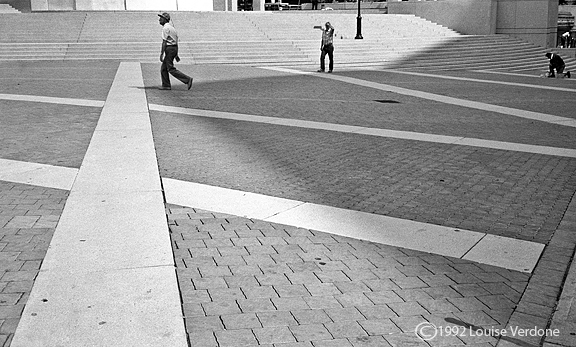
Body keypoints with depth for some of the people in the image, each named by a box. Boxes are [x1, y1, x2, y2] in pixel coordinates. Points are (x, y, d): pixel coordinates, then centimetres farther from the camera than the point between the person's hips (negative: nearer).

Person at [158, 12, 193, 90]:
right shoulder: (172, 27, 18)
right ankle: (166, 85, 14)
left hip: (169, 48, -10)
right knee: (163, 68, 14)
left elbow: (164, 42, -17)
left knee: (171, 69, -9)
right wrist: (176, 54, 21)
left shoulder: (165, 28, -11)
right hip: (174, 48, 10)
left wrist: (161, 54, -17)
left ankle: (187, 79, -14)